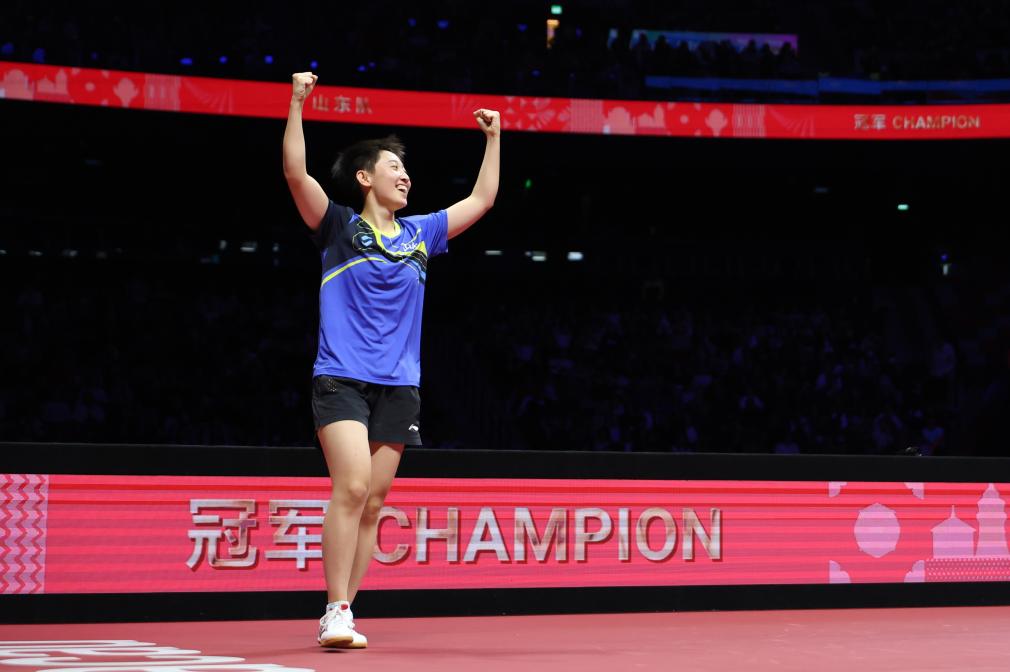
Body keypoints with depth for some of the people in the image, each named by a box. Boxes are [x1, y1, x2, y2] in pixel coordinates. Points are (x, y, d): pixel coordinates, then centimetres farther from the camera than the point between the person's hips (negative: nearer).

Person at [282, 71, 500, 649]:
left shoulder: (420, 234, 16)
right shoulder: (339, 227, 3)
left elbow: (481, 200, 24)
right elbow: (296, 173, -11)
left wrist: (494, 138, 24)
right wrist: (297, 104, -18)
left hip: (399, 387, 5)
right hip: (342, 379, -5)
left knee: (372, 503, 3)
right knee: (352, 486, -20)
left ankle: (342, 615, 9)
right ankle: (337, 612, -15)